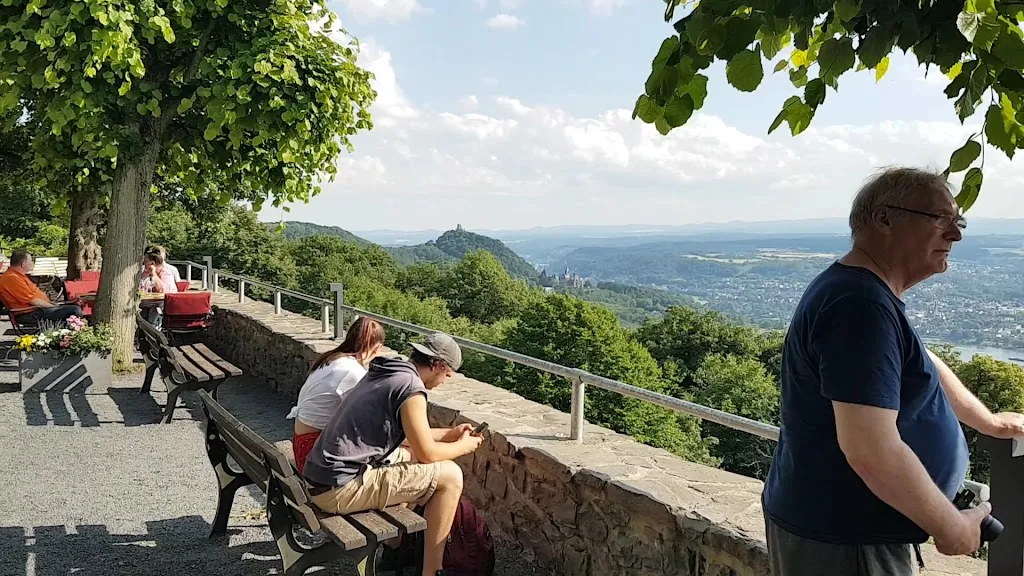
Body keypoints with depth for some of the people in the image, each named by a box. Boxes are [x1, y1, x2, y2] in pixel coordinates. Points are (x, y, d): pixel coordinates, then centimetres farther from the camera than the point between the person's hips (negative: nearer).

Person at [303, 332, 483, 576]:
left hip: (319, 479, 10)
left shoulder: (387, 373, 15)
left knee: (408, 458, 29)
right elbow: (427, 453, -9)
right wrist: (464, 446, 9)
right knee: (450, 476, -5)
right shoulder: (411, 386, -14)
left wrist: (450, 433, 33)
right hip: (341, 489, -10)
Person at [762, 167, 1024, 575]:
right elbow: (872, 451, -32)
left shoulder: (861, 291, 8)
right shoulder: (861, 305, -26)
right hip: (843, 541, -10)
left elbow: (921, 366, 25)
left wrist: (988, 422, 34)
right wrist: (951, 526, -18)